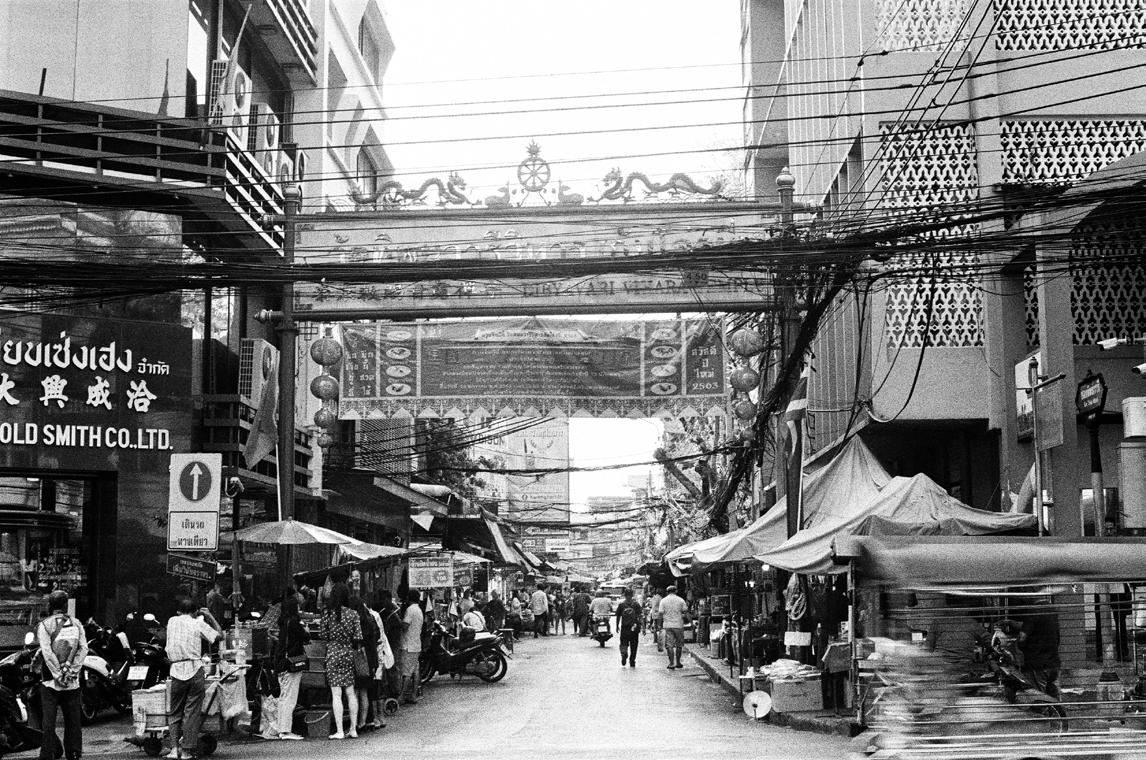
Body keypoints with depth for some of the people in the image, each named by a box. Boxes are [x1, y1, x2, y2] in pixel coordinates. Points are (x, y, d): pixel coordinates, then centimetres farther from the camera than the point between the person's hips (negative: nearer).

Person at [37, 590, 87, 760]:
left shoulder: (44, 625, -3)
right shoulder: (76, 623, 6)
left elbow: (47, 652, -12)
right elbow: (83, 648, -3)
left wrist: (58, 674, -11)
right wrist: (72, 671, -6)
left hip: (50, 681, -2)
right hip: (73, 682, 3)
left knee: (48, 721, 1)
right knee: (73, 721, 9)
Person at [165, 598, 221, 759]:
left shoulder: (172, 621, 8)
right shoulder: (198, 624, 0)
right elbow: (219, 634, 7)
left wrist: (197, 615, 33)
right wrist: (209, 615, 15)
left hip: (177, 671, 2)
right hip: (195, 671, -2)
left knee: (175, 712, 13)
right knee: (192, 712, 3)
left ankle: (174, 747, -1)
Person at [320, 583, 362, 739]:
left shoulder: (328, 613, -7)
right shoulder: (353, 614, -2)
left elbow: (322, 633, -3)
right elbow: (358, 637, -3)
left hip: (333, 653, -2)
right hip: (349, 654, 3)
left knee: (336, 694, -1)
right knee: (350, 693, 11)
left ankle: (339, 731, -2)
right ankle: (353, 729, 15)